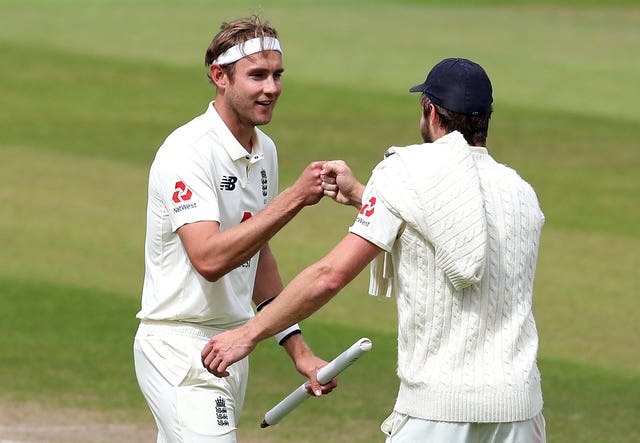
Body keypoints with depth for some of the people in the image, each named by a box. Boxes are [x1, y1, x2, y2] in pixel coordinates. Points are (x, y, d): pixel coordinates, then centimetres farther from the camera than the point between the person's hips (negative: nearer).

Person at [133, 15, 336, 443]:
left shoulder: (264, 151, 11)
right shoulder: (189, 151, -17)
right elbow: (209, 259, -29)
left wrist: (298, 349, 18)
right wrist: (295, 197, -30)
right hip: (180, 349, -9)